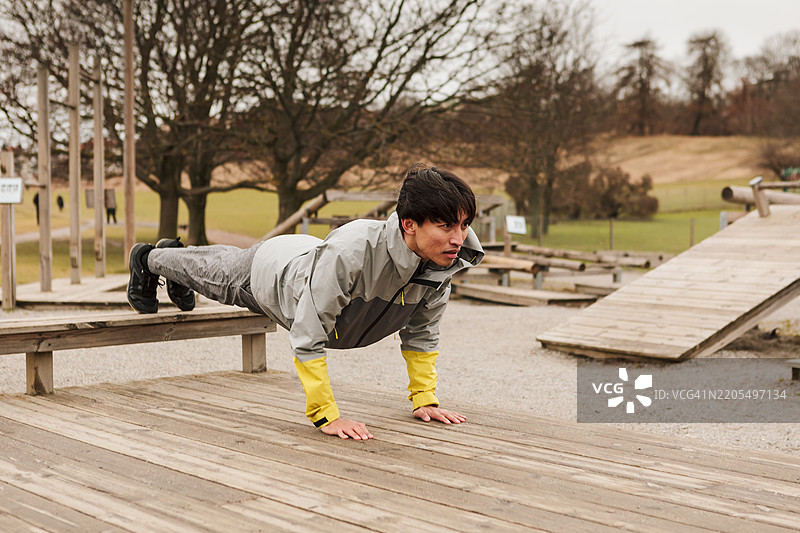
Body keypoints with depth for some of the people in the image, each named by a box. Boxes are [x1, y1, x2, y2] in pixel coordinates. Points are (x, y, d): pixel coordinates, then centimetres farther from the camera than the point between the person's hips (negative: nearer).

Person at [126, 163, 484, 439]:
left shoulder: (444, 262, -32)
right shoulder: (349, 251, -51)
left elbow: (420, 332, -14)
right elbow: (307, 339, -44)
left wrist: (424, 399, -19)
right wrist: (326, 416, -44)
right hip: (270, 275, -5)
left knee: (228, 265, 34)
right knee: (218, 274, 27)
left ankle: (172, 255, 66)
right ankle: (150, 259, 59)